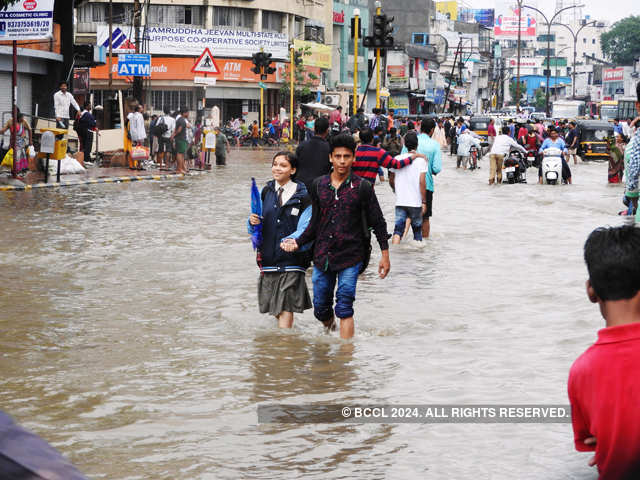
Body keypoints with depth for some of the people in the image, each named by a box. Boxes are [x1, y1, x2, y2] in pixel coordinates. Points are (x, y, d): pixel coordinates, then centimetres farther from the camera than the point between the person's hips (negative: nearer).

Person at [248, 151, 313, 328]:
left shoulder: (302, 196, -5)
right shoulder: (266, 192, 9)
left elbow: (305, 230, -10)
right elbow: (254, 229, 14)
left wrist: (292, 241, -30)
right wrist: (253, 222, -11)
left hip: (291, 259, -5)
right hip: (268, 257, 5)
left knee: (286, 308, -10)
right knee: (276, 310, 11)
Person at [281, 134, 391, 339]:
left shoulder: (362, 187, -3)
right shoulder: (318, 186, 7)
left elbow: (378, 223, 2)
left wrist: (385, 255, -1)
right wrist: (298, 242, 1)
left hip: (350, 257, -4)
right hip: (322, 257, 4)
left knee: (344, 309, -10)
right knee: (320, 309, 11)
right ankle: (330, 329, 43)